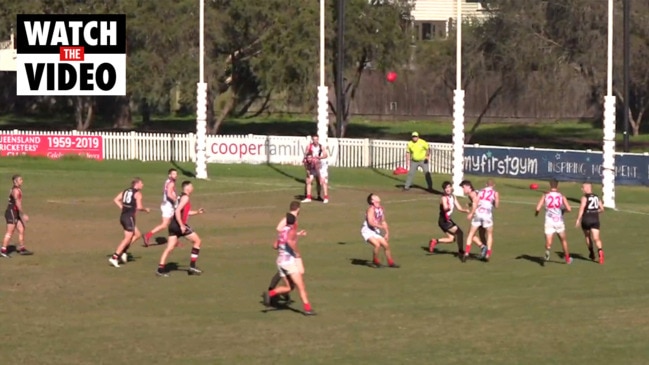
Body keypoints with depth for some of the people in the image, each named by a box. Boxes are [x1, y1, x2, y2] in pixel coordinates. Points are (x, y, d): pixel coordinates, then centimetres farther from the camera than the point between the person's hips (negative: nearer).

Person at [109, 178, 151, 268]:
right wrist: (146, 210, 4)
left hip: (123, 216, 8)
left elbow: (116, 199, 8)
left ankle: (123, 252, 10)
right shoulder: (138, 193, -8)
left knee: (137, 235, 19)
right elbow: (139, 207, -15)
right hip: (130, 217, -8)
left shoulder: (126, 191, 13)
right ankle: (114, 257, -10)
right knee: (128, 238, -4)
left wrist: (122, 208, 11)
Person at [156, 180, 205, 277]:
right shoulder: (185, 197, -10)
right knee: (197, 241, 5)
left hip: (173, 225, 9)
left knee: (170, 248, 4)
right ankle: (192, 266, 5)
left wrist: (197, 212, 24)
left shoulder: (182, 197, 20)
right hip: (179, 225, -9)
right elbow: (177, 211, -21)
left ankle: (160, 269, -3)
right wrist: (182, 225, -22)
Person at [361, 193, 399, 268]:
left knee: (386, 245, 7)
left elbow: (383, 221, 18)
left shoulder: (381, 209, 7)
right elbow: (370, 222, -27)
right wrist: (381, 227, -28)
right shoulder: (371, 209, -18)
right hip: (367, 231, -8)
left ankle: (390, 262, 23)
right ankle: (375, 261, -3)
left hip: (375, 231, 8)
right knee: (377, 245, -25)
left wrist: (387, 232, 15)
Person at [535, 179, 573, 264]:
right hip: (559, 222, 1)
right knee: (563, 240, 24)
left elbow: (538, 208, -7)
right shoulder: (562, 196, 0)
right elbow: (569, 209, -7)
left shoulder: (545, 195, 1)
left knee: (548, 242, -8)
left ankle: (547, 250, -43)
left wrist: (536, 213, 16)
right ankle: (567, 258, 38)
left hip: (549, 222, -1)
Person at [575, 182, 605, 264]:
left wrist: (578, 220, -17)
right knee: (596, 238, -6)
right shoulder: (596, 197, 11)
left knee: (587, 237, 19)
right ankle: (600, 251, -33)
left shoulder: (585, 197, -5)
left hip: (586, 220, -3)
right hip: (595, 220, 3)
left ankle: (591, 253, 31)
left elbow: (582, 208, -16)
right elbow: (602, 209, 13)